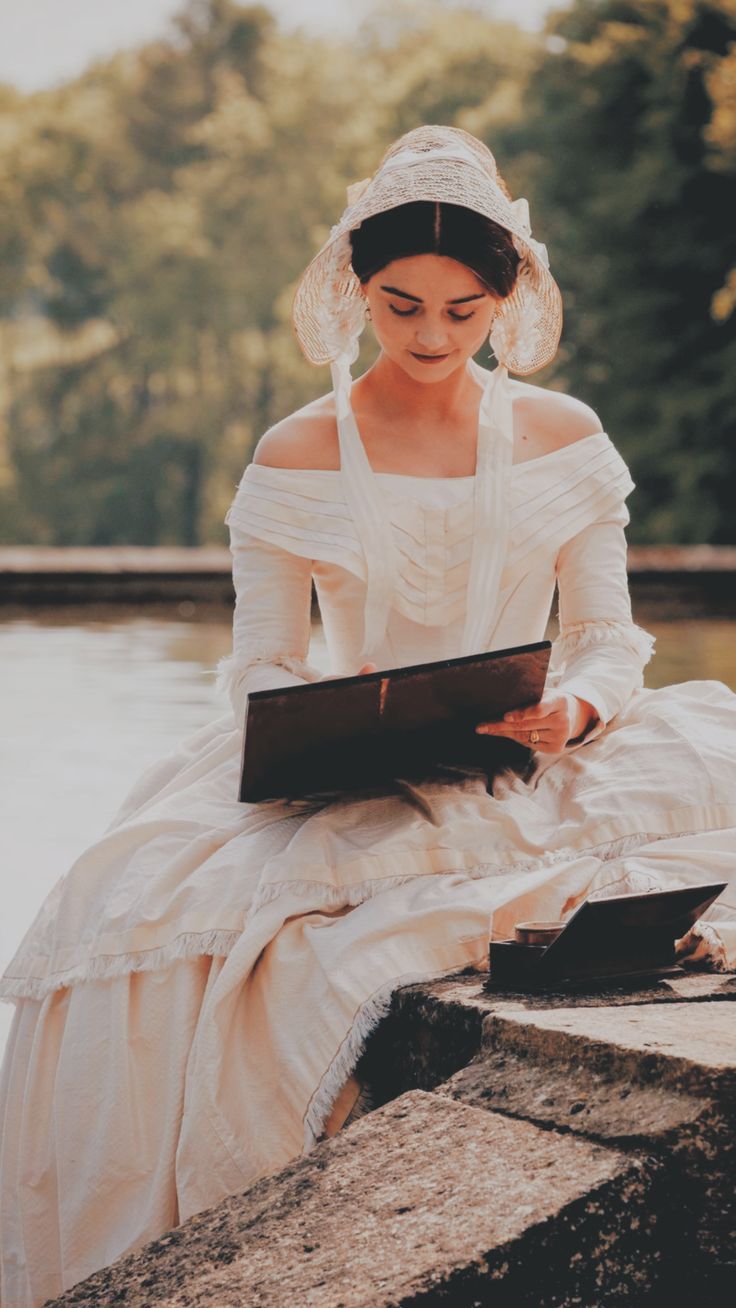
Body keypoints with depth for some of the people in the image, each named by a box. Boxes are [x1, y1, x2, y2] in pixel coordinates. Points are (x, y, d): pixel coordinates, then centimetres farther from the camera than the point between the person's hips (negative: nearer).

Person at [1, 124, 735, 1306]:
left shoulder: (564, 440, 6)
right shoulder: (296, 459, 3)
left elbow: (608, 642, 6)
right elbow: (261, 668, 3)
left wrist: (573, 711, -18)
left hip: (529, 772, 1)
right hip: (351, 787, 0)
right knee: (140, 912, -28)